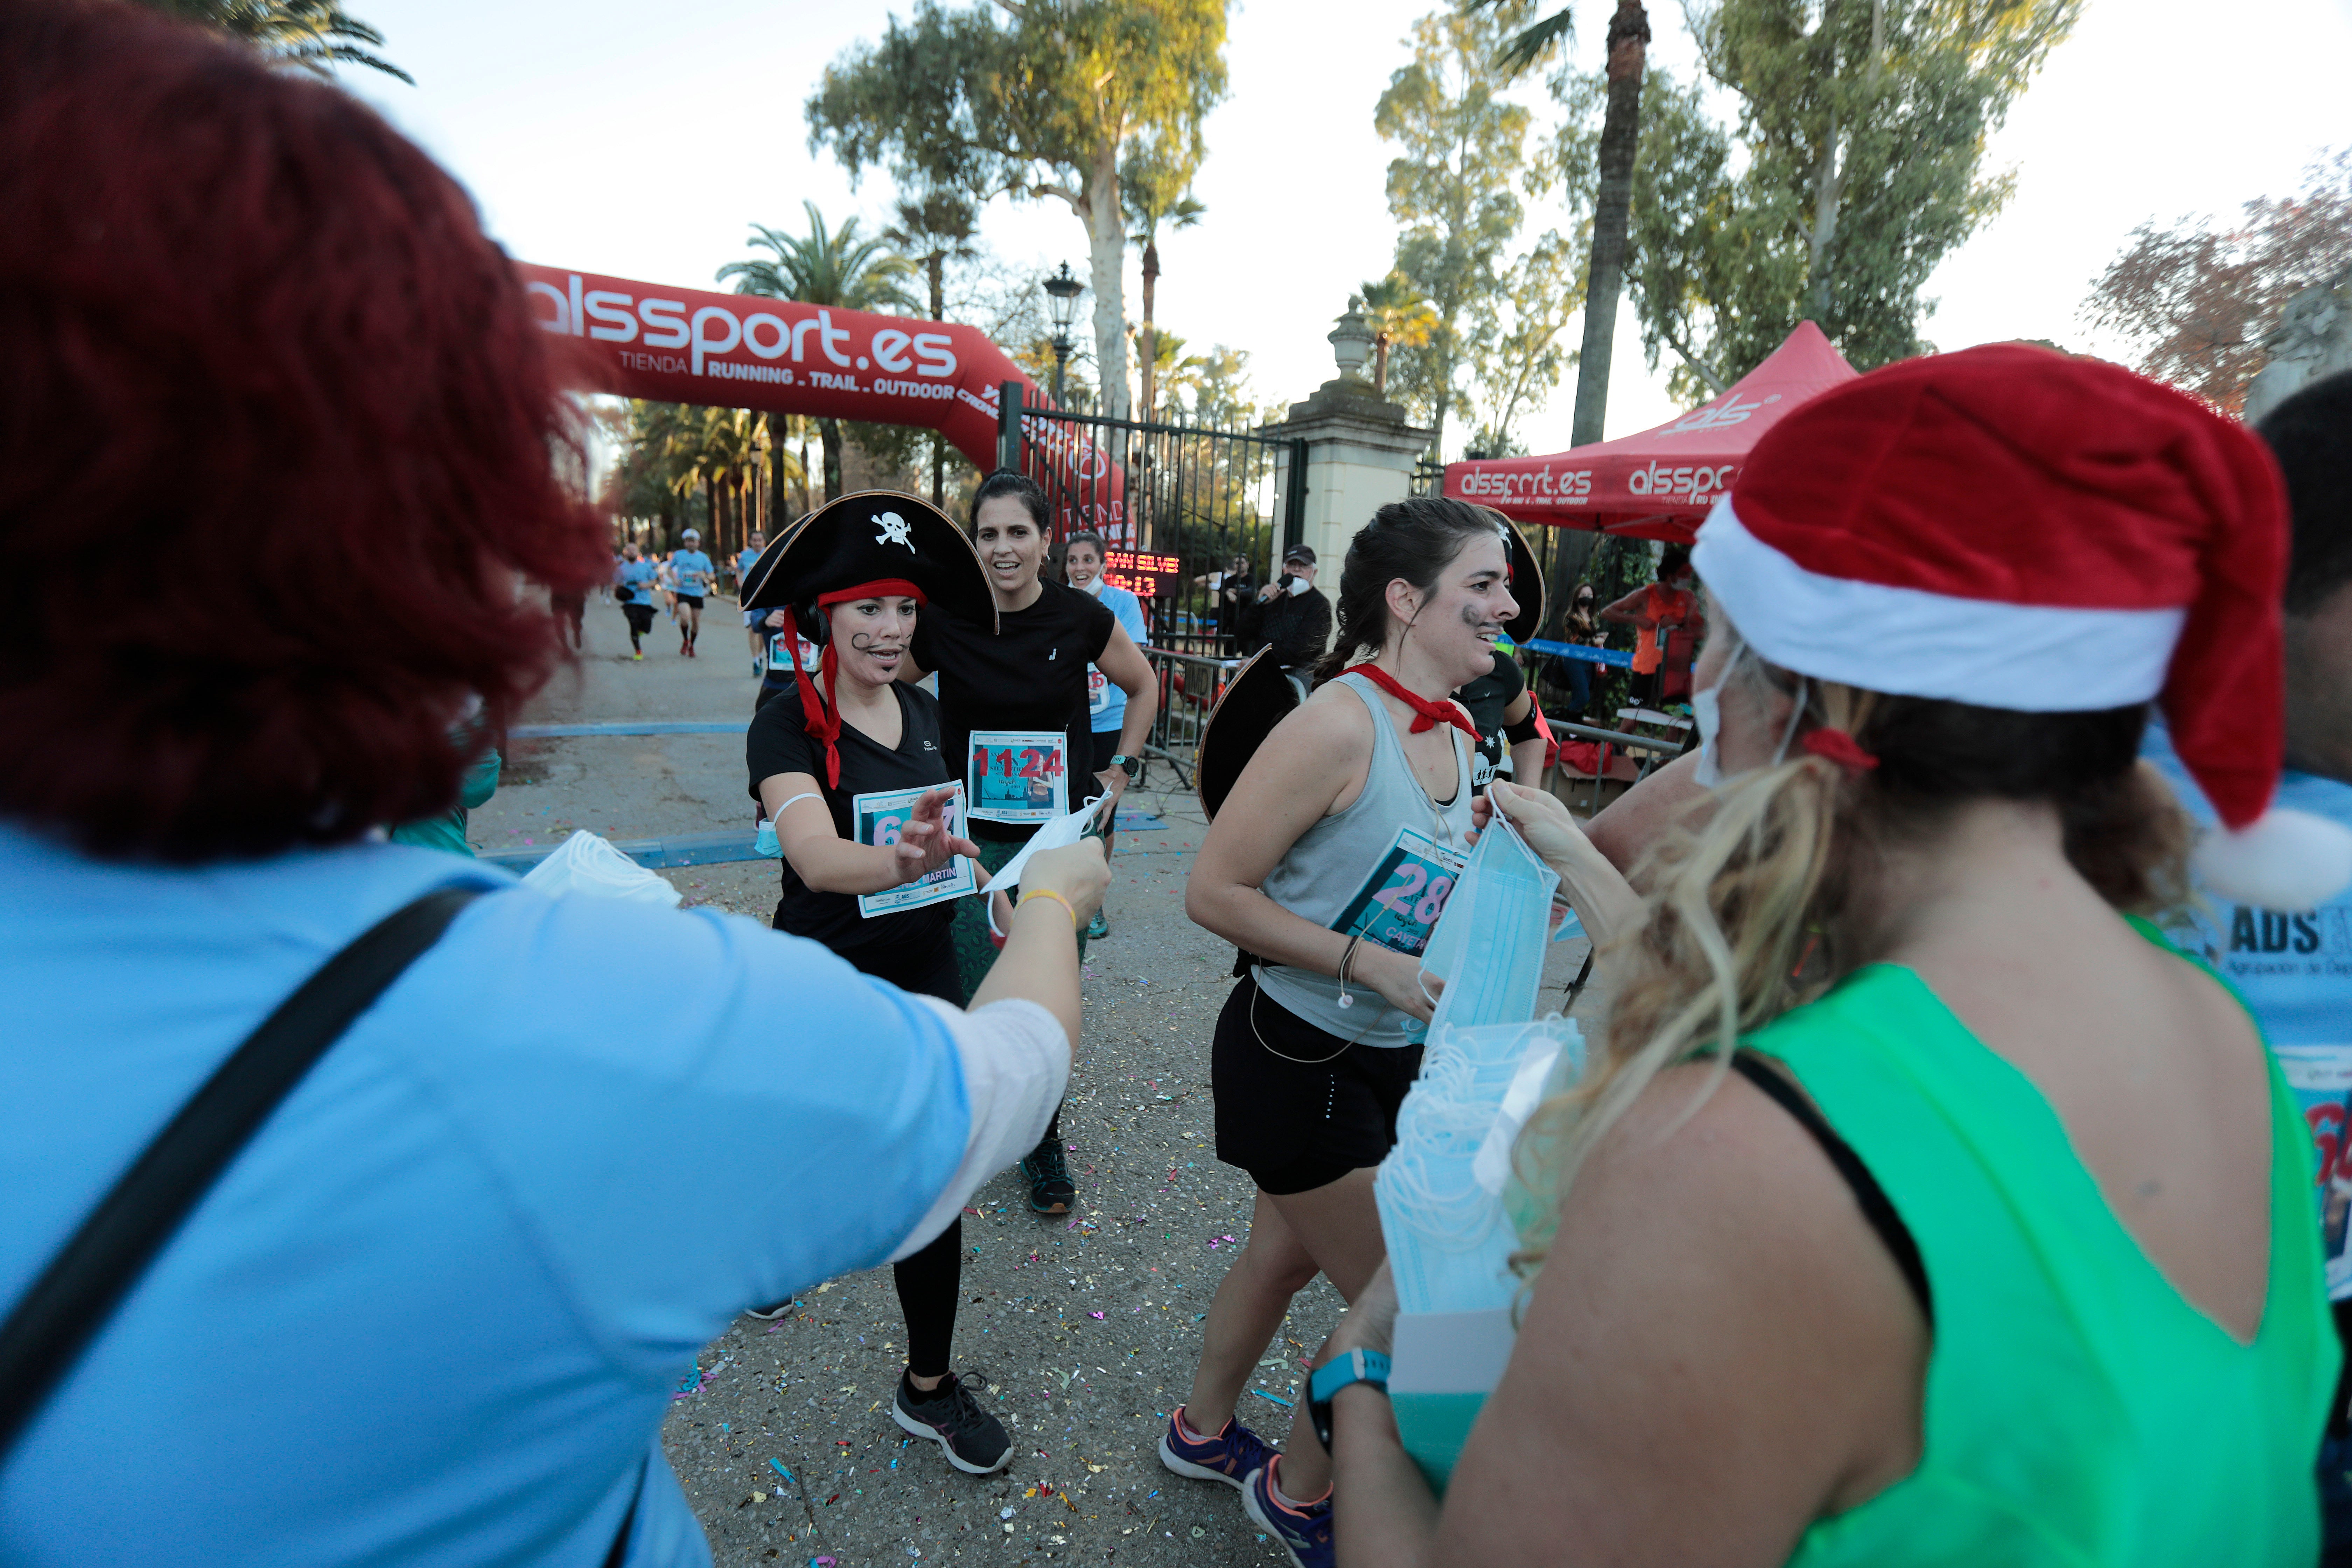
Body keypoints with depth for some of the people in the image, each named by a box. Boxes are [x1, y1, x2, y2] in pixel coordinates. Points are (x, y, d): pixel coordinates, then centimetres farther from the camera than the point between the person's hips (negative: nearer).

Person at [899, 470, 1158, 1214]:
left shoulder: (1081, 617, -5)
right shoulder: (943, 620, -7)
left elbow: (1144, 686, 12)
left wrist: (1121, 770, 7)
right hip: (971, 837, 0)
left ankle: (1045, 1140, 30)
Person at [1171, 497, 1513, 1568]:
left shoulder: (1454, 734, 3)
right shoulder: (1339, 724, -23)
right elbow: (1213, 891, -22)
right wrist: (1373, 967, -24)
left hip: (1388, 1054, 8)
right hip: (1296, 1056, -8)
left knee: (1290, 1252, 24)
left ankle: (1203, 1431, 50)